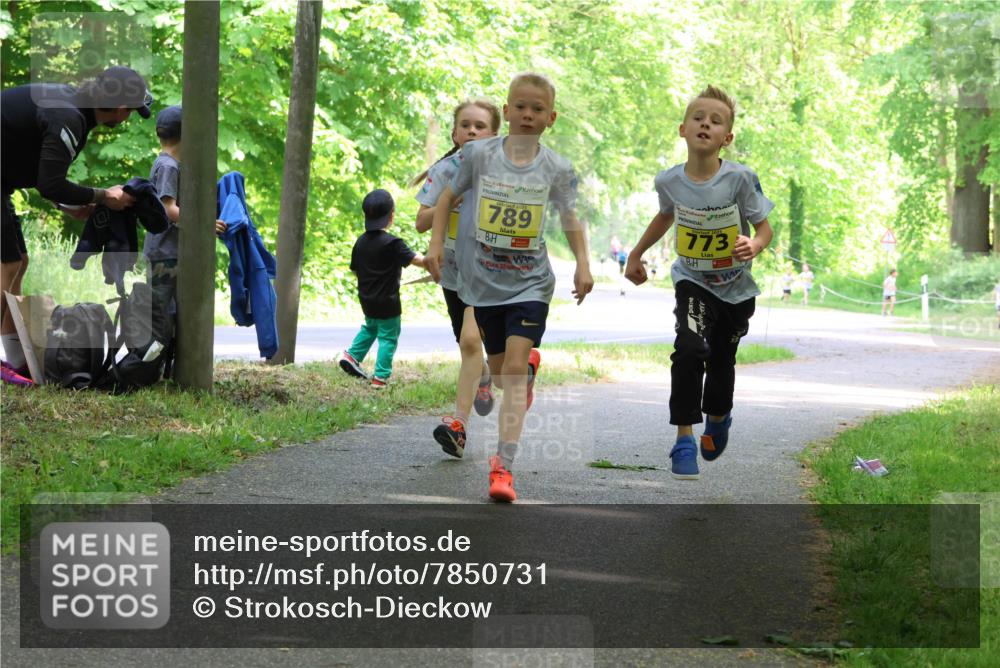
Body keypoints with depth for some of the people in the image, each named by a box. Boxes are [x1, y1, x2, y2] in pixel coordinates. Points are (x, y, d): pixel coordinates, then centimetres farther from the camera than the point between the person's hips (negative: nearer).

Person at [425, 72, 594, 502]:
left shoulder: (556, 168, -3)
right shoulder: (479, 154, -5)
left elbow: (570, 219, 9)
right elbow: (449, 196, 9)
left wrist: (583, 263, -3)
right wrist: (436, 243, 0)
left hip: (529, 282, -2)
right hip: (483, 280, 2)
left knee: (514, 368, -15)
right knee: (498, 371, 13)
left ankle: (503, 465, -17)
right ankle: (531, 365, 53)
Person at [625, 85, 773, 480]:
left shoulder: (740, 179, -21)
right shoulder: (669, 181, -13)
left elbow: (765, 227, -13)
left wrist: (755, 246, -35)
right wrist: (636, 255, 18)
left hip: (736, 287, 0)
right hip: (692, 280, 0)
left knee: (722, 362, 15)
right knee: (690, 349, -24)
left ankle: (718, 418, 48)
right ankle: (683, 440, -19)